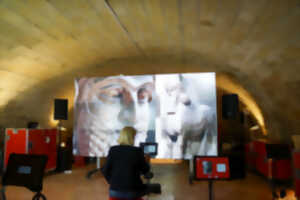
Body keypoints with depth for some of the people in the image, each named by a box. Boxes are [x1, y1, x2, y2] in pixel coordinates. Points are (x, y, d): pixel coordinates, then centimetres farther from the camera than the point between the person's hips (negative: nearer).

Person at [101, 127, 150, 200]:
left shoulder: (113, 150, -4)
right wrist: (146, 161, 21)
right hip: (132, 193, -2)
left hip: (114, 192, 2)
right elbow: (145, 170, 1)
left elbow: (105, 170, -2)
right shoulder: (138, 151, -9)